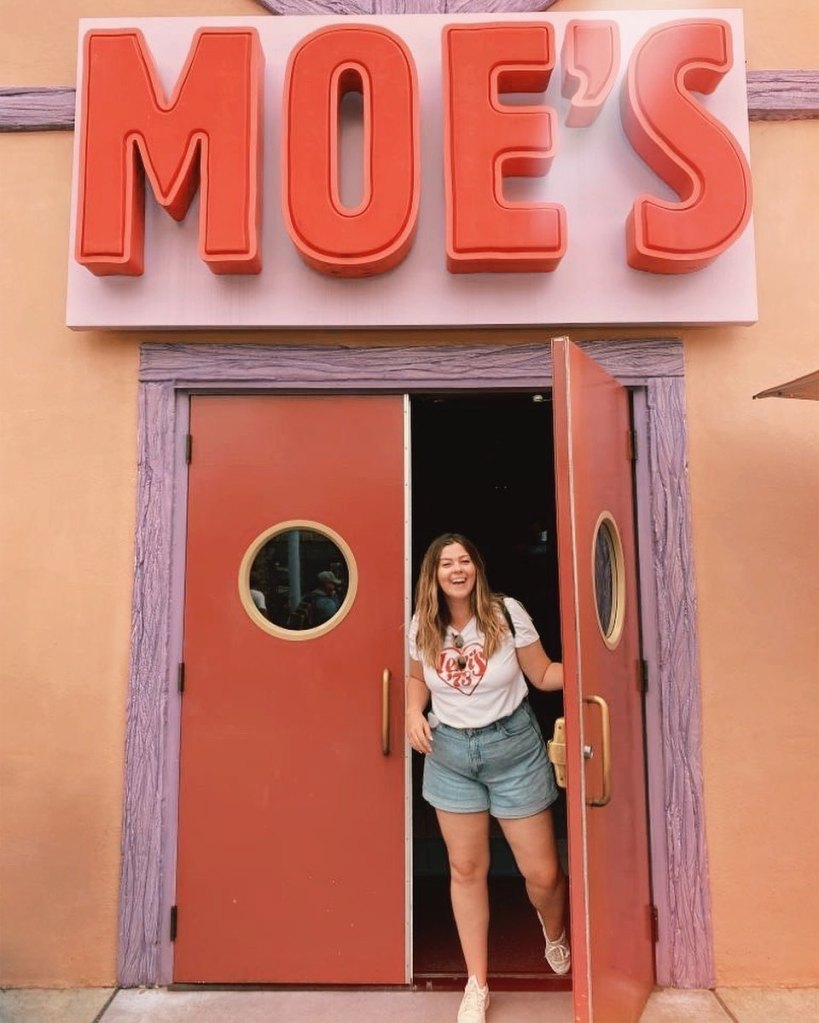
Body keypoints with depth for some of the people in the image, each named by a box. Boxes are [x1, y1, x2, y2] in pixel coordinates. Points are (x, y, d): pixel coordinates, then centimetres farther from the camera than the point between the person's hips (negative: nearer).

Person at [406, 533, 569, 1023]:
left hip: (512, 746, -2)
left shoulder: (507, 612, -13)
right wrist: (414, 711, -7)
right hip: (449, 751, 2)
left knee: (542, 872, 6)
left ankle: (557, 937, 43)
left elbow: (543, 674, -5)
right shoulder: (423, 625, -5)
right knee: (466, 870, 12)